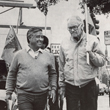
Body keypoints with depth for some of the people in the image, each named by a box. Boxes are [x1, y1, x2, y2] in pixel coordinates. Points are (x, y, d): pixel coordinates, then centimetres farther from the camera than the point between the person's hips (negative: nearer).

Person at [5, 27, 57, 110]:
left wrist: (53, 89, 4)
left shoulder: (46, 55, 9)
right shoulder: (20, 54, 2)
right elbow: (12, 74, 6)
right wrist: (9, 92, 5)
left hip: (42, 95, 3)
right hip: (24, 95, -3)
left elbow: (53, 74, 14)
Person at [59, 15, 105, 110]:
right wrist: (61, 85, 11)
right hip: (70, 87, 2)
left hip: (89, 86, -1)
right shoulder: (65, 43, 6)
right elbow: (61, 67, 12)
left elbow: (102, 62, -1)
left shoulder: (92, 40, 0)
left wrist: (91, 53, -18)